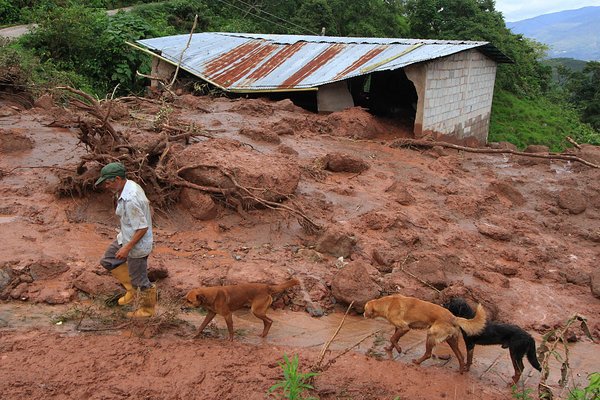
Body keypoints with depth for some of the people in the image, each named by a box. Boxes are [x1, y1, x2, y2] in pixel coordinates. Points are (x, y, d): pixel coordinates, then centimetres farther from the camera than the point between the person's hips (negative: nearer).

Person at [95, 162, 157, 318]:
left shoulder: (130, 200, -33)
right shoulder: (130, 186, -4)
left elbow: (142, 228, -29)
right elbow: (145, 203, 11)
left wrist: (127, 248, -21)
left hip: (137, 244, -10)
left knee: (139, 279, 9)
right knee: (108, 261, 23)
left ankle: (147, 309, 31)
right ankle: (132, 288, 32)